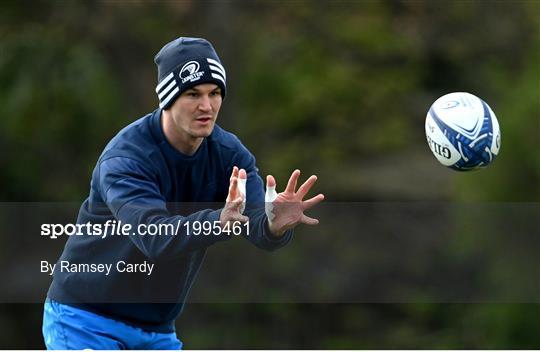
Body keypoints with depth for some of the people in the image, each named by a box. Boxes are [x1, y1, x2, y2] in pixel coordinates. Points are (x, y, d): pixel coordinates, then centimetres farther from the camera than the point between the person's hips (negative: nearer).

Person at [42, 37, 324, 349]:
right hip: (85, 321, -6)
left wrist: (274, 223, -45)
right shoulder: (125, 157, -23)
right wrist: (218, 223, -57)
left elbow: (260, 230, -20)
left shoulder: (228, 152, -6)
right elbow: (154, 236, -39)